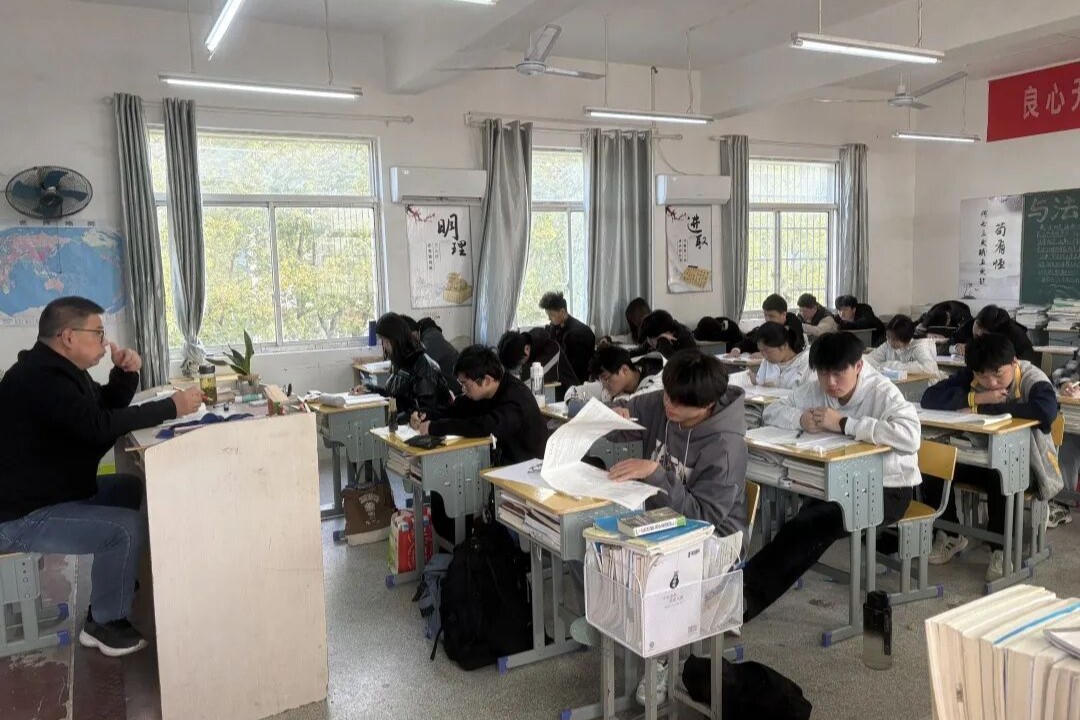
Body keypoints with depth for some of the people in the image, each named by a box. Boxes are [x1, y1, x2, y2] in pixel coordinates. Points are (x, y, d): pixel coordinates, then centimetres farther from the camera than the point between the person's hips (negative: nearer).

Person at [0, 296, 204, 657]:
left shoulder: (58, 369, 9)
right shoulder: (38, 380, -25)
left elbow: (108, 407, 18)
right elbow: (100, 426, -34)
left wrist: (125, 374, -2)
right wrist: (172, 407, -29)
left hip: (51, 493, 11)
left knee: (130, 488, 16)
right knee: (128, 527, -22)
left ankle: (115, 582, 23)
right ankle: (104, 623, -2)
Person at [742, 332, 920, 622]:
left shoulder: (883, 392, -17)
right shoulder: (816, 390, 1)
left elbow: (910, 436, -35)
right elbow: (772, 410, 6)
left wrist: (844, 423, -31)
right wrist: (801, 419, -17)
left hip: (887, 488, -6)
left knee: (815, 523, -30)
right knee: (807, 524, -27)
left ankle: (748, 595, -32)